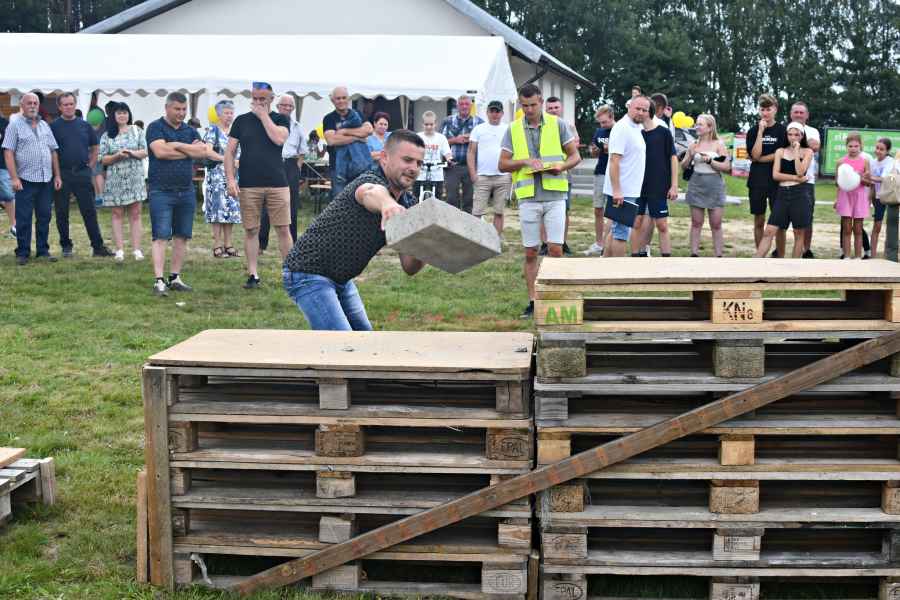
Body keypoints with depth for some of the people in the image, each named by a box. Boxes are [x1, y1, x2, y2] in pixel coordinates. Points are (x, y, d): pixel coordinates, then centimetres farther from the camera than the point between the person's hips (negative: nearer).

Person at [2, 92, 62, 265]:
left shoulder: (45, 126, 14)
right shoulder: (15, 125, -1)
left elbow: (53, 152, 16)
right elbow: (8, 152, -8)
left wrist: (57, 175, 10)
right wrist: (14, 178, -15)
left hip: (46, 180, 5)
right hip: (25, 180, -5)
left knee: (44, 217, 8)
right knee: (23, 218, -1)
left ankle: (43, 250, 17)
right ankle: (22, 253, 6)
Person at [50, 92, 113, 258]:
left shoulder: (85, 125, 9)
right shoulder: (53, 126, 1)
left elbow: (95, 148, 17)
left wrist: (90, 165, 7)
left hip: (82, 174, 2)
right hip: (62, 174, -1)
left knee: (90, 211, 2)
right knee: (62, 213, 5)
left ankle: (98, 246, 4)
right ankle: (66, 246, 15)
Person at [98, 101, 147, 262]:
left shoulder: (137, 131, 7)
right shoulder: (107, 136, 5)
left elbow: (145, 152, 2)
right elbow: (103, 159, 1)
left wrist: (132, 152, -16)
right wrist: (117, 155, -16)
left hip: (135, 178, 0)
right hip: (115, 179, 0)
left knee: (135, 214, 0)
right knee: (117, 214, 2)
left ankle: (136, 249, 1)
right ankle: (119, 250, 4)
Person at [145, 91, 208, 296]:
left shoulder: (190, 131, 14)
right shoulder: (155, 127, -1)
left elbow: (203, 152, -1)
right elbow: (160, 151, -17)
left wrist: (177, 145, -9)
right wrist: (190, 150, -6)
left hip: (186, 191, 5)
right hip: (161, 191, -5)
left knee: (182, 237, 8)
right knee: (161, 237, -8)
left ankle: (175, 278, 16)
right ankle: (159, 281, -9)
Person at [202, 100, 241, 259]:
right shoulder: (213, 130, -2)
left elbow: (240, 153, 20)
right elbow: (208, 151, -14)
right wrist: (227, 160, -21)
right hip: (217, 175, -6)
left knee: (232, 209, 5)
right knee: (218, 208, -8)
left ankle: (228, 245, 10)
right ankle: (217, 246, -6)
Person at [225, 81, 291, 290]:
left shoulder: (280, 119, 8)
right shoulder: (242, 121, 10)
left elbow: (279, 138, -14)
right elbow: (230, 151, 7)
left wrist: (263, 114, -6)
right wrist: (230, 179, -4)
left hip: (277, 184, -1)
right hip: (248, 185, 1)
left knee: (283, 229, -1)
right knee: (251, 230, 3)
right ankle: (253, 275, 10)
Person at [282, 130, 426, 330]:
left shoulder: (407, 204, 1)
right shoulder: (370, 180, -23)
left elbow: (409, 268, -1)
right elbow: (370, 193, -52)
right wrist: (386, 202, -76)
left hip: (342, 279, 10)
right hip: (308, 274, -10)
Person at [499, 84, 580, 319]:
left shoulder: (557, 124, 4)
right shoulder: (513, 129, 8)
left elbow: (575, 156, 7)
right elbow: (503, 164, 6)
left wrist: (562, 166, -14)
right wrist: (524, 161, -11)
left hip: (555, 195, -1)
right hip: (528, 196, 1)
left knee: (555, 249, -6)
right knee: (530, 252, 5)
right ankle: (532, 301, 12)